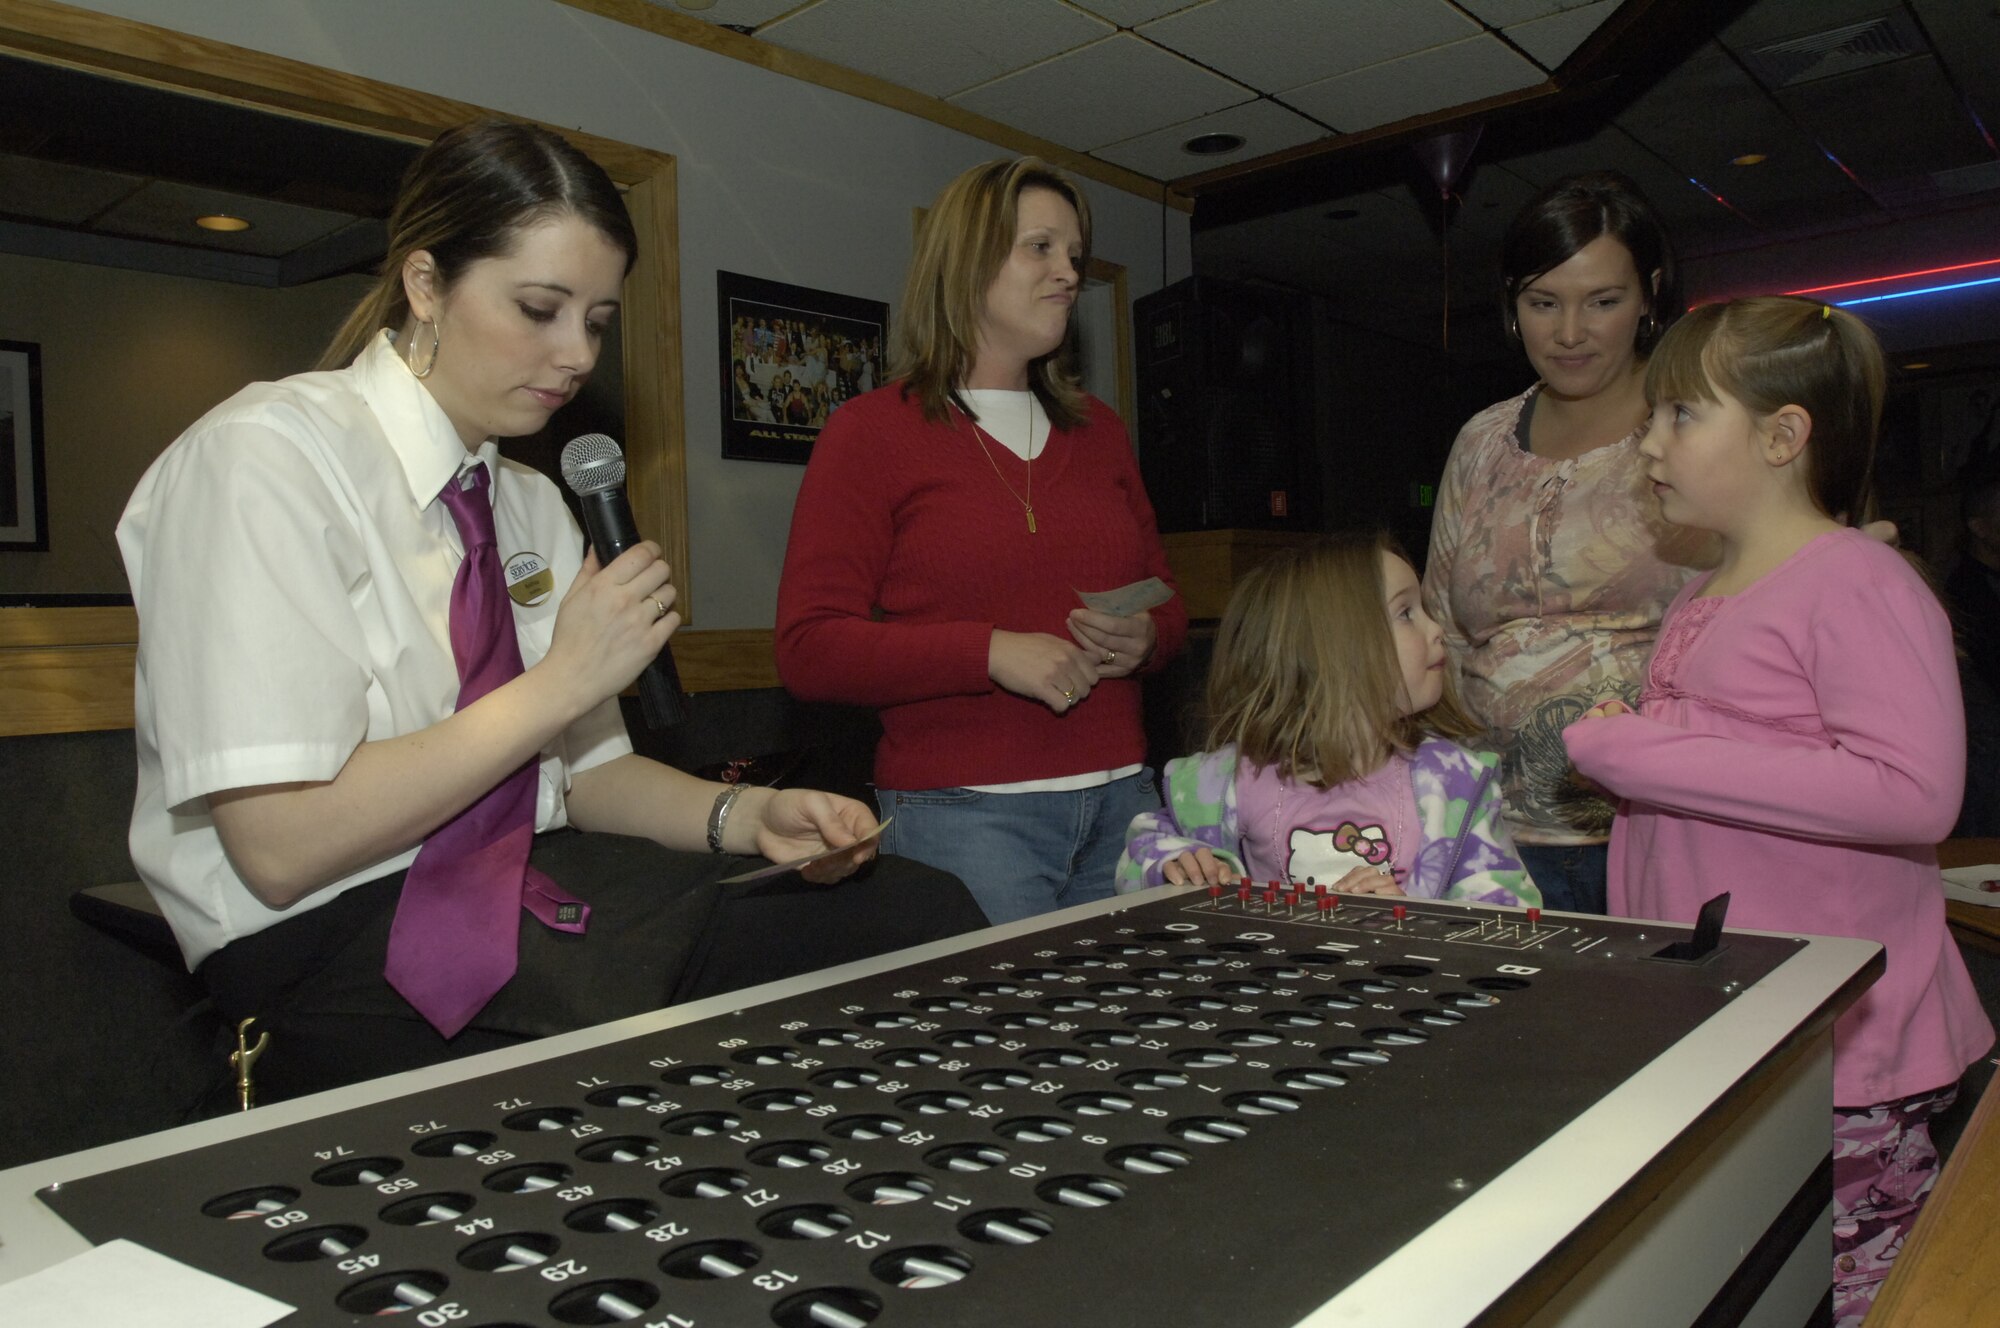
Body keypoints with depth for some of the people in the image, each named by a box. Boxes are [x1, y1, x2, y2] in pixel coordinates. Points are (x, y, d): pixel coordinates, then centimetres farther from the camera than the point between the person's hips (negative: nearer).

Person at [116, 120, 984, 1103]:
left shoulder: (533, 506, 13)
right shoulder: (266, 458, -10)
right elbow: (283, 848, -18)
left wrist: (742, 816, -5)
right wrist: (563, 679, -16)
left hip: (541, 892, 8)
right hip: (336, 944, -7)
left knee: (924, 910, -9)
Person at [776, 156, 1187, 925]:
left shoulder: (1098, 431, 16)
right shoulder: (872, 431, -1)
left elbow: (1165, 600, 22)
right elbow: (809, 647, -9)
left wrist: (1145, 639, -2)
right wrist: (992, 653, -18)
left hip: (1121, 803, 6)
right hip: (963, 815, -5)